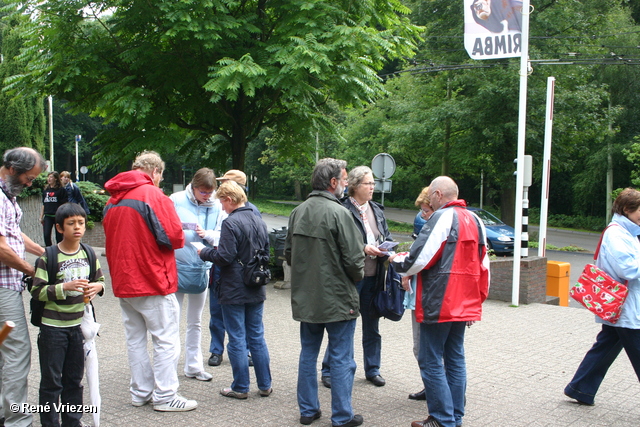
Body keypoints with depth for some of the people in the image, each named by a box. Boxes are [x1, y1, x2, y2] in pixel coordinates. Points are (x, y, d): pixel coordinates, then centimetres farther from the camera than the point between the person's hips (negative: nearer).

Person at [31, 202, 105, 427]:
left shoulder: (88, 254, 3)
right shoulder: (48, 258, -12)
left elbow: (100, 280, 13)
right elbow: (37, 291, -15)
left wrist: (98, 287, -9)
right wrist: (64, 287, -26)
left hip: (78, 324, 5)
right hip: (53, 327, -5)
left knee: (74, 378, 15)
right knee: (51, 380, 3)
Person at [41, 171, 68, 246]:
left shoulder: (61, 190, -3)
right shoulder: (45, 190, 13)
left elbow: (64, 205, -5)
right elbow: (43, 205, 18)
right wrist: (41, 217, 15)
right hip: (48, 216, 4)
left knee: (59, 236, 2)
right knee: (46, 235, -7)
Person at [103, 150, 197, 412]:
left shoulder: (113, 200, 9)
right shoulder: (153, 195, -13)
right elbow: (174, 237, -18)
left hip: (123, 282, 7)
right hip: (153, 282, -7)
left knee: (135, 339, 14)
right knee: (166, 340, 1)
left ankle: (140, 393, 21)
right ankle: (164, 396, 3)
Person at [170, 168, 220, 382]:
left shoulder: (216, 207, -2)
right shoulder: (176, 200, -9)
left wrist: (207, 234, -20)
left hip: (201, 268, 4)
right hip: (177, 266, -3)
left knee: (195, 322, 16)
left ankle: (193, 366, 27)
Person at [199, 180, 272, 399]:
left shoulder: (231, 223, -18)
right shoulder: (259, 221, 6)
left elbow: (224, 257, -20)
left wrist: (204, 252, -4)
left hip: (234, 291, -7)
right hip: (257, 290, 7)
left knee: (237, 339, 3)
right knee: (257, 337, 13)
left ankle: (240, 387, 10)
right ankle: (265, 385, 18)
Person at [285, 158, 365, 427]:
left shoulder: (298, 212, 3)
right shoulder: (338, 213, -18)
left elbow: (288, 252, 12)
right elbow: (354, 258, -17)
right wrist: (358, 276, 3)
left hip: (305, 297, 7)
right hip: (338, 298, -6)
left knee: (308, 354, 16)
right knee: (341, 359, 4)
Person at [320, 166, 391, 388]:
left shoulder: (377, 210, 12)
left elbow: (387, 237, 17)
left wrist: (385, 249, -3)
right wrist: (363, 249, -21)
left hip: (373, 277, 6)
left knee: (372, 326, 15)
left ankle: (372, 369, 27)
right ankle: (329, 370, 13)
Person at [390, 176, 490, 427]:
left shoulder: (443, 217, -14)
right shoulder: (475, 220, 14)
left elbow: (418, 259, -18)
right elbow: (483, 266, 16)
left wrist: (397, 262, 2)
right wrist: (478, 298, 22)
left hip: (439, 304, -9)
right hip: (464, 305, 9)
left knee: (431, 361, -1)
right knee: (455, 359, 14)